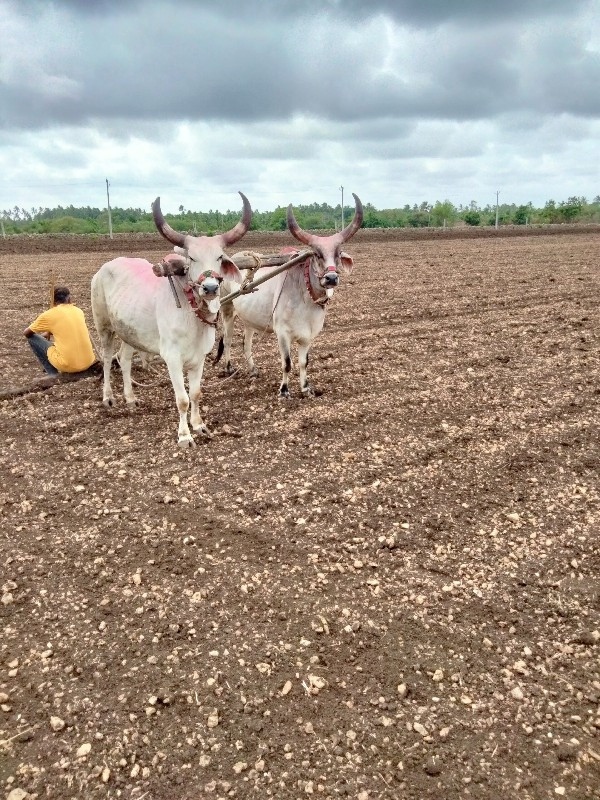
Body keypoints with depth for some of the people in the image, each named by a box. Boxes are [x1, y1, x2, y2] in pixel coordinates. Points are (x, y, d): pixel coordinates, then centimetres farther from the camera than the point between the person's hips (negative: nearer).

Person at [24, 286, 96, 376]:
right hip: (89, 363, 5)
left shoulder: (49, 314, -1)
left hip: (68, 365, -5)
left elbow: (26, 333, 14)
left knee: (33, 338, 13)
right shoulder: (78, 311, 10)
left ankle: (54, 375, 12)